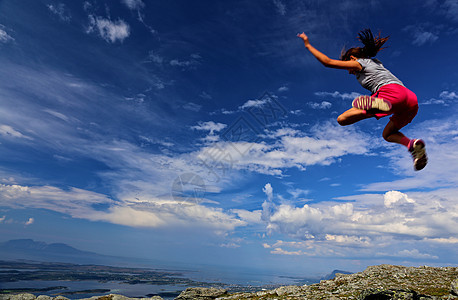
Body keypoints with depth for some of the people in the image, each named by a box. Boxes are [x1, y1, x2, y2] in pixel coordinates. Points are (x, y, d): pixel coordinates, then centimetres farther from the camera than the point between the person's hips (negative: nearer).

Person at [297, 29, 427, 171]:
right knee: (387, 134, 30)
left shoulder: (359, 63, 12)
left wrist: (308, 45, 18)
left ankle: (375, 104, -35)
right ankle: (412, 144, 0)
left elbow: (328, 62, 9)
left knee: (342, 119, -12)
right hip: (412, 98, 9)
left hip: (391, 92, -8)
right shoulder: (375, 62, 33)